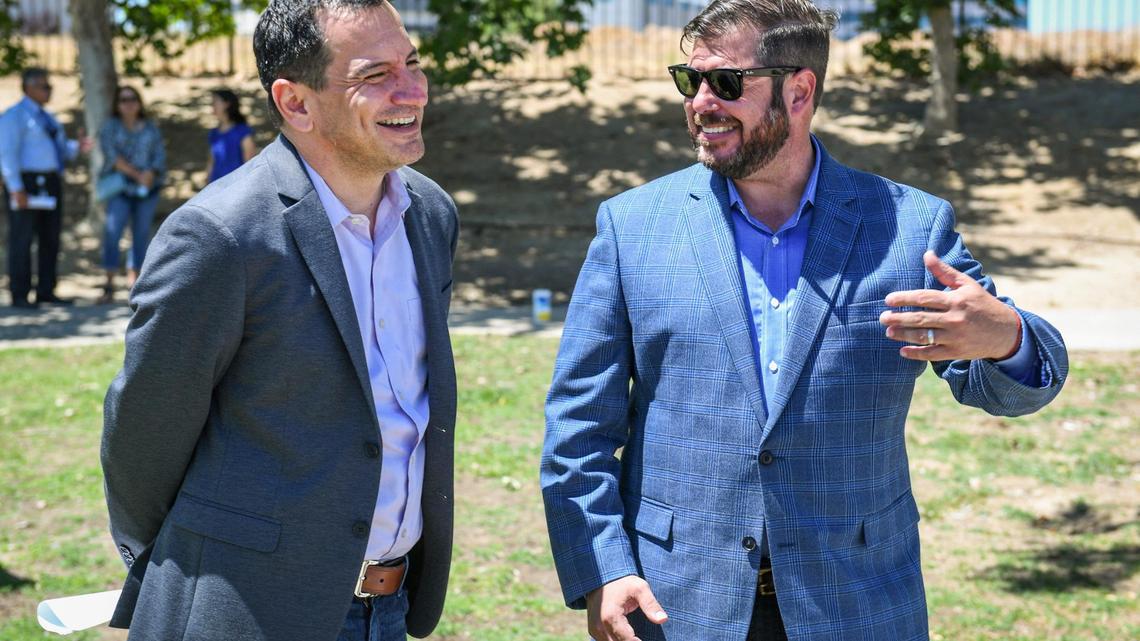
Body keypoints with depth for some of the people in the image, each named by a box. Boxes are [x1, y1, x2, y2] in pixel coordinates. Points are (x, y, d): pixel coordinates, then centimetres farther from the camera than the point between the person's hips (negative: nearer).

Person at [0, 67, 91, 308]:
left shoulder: (46, 117, 18)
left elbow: (62, 150, 17)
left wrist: (78, 146, -5)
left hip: (50, 186, 8)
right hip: (26, 186, -8)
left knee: (50, 238, 7)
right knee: (22, 240, -5)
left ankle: (46, 292, 13)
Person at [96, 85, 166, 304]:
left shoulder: (150, 128, 13)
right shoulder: (110, 126, 4)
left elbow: (160, 156, 5)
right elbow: (112, 155, -8)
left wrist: (150, 174, -14)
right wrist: (136, 174, -15)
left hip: (147, 188, 3)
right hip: (121, 187, -3)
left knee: (142, 233, 4)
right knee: (112, 231, -15)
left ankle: (133, 279, 14)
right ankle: (109, 284, -16)